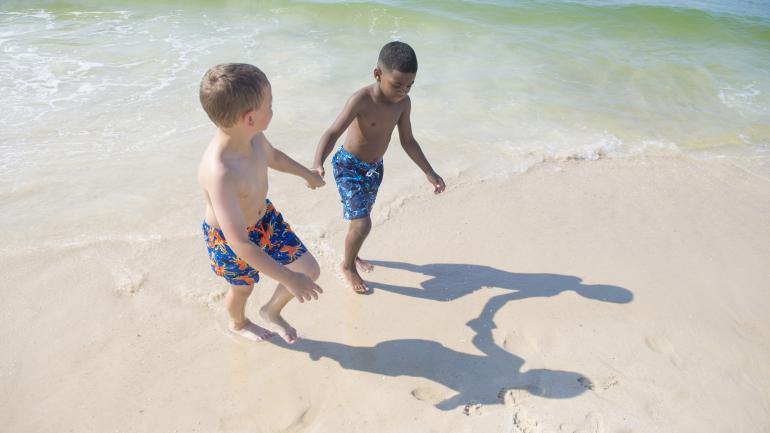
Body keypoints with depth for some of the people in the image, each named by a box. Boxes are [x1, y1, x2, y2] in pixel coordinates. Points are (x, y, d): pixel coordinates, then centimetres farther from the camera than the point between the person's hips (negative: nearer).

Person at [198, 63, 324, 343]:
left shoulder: (252, 135, -19)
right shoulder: (219, 174, -43)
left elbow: (272, 156, 7)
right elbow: (240, 244, -41)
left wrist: (308, 174, 23)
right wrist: (289, 279, -36)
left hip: (265, 217, 6)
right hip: (229, 240, -6)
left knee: (310, 271, 9)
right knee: (243, 287, 23)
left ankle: (271, 311, 41)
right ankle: (238, 324, 61)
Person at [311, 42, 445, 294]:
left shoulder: (403, 103, -8)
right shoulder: (361, 100, -27)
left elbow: (408, 141, 2)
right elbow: (333, 132, -32)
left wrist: (429, 172, 1)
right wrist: (318, 163, -49)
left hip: (375, 167, 6)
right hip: (349, 165, -6)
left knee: (361, 217, 21)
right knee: (362, 223, -13)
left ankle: (353, 255, 48)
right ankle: (347, 266, 16)